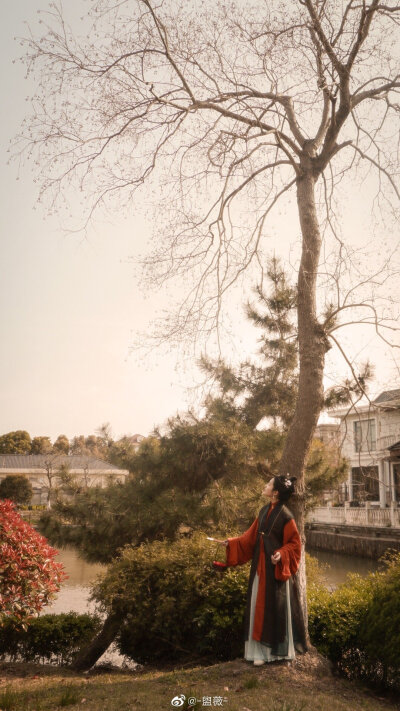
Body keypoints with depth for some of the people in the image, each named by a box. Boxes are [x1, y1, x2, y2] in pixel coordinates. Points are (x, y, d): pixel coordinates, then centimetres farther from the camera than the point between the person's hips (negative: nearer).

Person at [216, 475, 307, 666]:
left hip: (277, 569, -7)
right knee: (260, 607, 9)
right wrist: (232, 543, 8)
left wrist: (281, 554, -26)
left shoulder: (285, 515, -14)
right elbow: (251, 536, 12)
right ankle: (261, 651, 19)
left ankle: (282, 650, 20)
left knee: (278, 608, 4)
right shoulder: (264, 511, 7)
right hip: (261, 567, 7)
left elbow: (294, 543, -11)